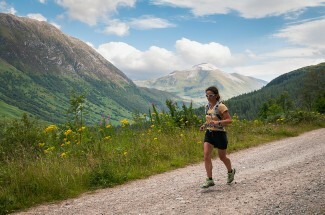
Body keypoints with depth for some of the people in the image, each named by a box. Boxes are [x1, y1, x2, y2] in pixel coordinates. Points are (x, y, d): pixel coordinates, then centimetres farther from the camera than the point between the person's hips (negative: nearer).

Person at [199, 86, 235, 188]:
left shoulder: (221, 106, -14)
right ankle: (209, 180, -5)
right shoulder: (207, 106, 8)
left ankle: (231, 171, 41)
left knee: (222, 157, 11)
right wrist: (204, 125, 5)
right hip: (209, 133, 6)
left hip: (219, 134, -6)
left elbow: (229, 120, -17)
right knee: (206, 156, -10)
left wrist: (218, 122, -31)